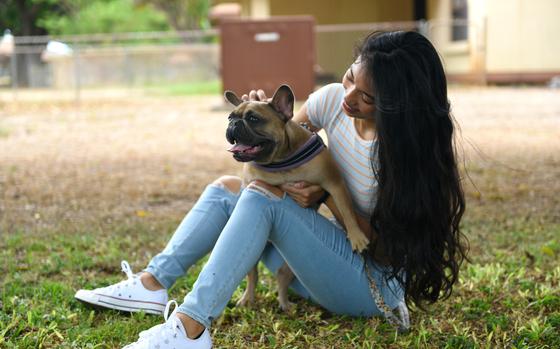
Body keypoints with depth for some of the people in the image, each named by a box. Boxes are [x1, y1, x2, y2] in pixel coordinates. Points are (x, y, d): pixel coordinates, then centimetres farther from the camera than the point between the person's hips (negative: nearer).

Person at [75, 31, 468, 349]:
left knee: (263, 196, -25)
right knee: (228, 187, 1)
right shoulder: (333, 99, -6)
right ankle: (153, 284, -11)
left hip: (376, 282, -7)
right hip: (338, 255, 8)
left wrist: (328, 198, -21)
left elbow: (393, 246, -15)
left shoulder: (409, 147, -22)